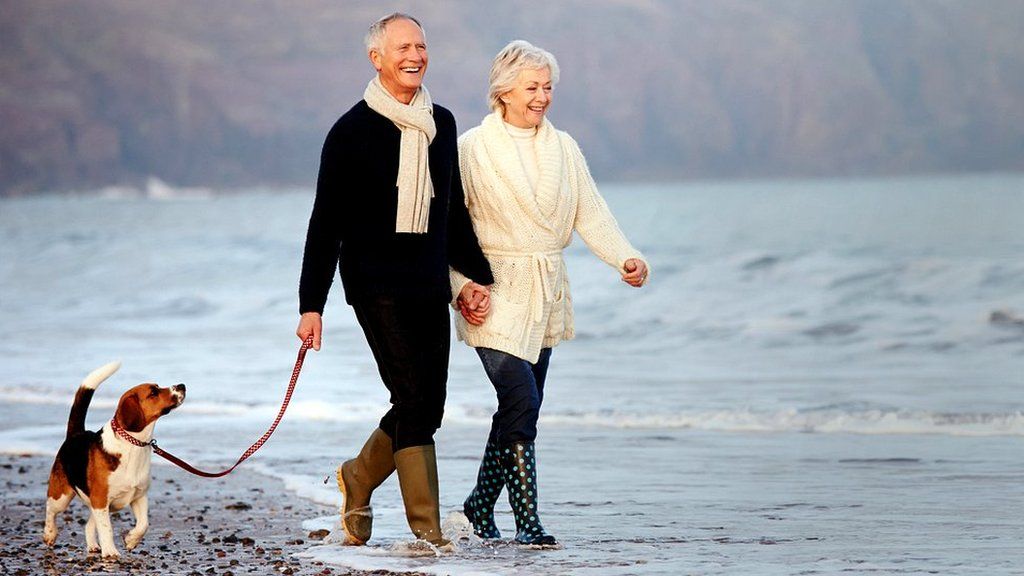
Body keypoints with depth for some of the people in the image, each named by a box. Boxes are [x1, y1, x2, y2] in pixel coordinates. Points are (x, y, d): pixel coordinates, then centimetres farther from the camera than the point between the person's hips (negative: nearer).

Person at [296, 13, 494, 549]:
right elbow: (326, 223, -3)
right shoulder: (353, 131, -4)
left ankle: (358, 478, 31)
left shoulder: (441, 124, 13)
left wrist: (477, 274, 17)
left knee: (427, 407, 6)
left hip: (430, 285, 6)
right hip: (377, 286, -6)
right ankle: (427, 529, -10)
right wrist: (312, 304, -7)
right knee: (414, 401, -13)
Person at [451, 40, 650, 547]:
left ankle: (480, 506, 27)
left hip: (545, 296, 6)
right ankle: (527, 521, -11)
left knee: (518, 408, 10)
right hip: (495, 296, -5)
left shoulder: (563, 148, 9)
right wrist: (462, 291, -16)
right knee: (522, 401, -16)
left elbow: (590, 214, 2)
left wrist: (626, 258, -14)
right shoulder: (472, 149, -5)